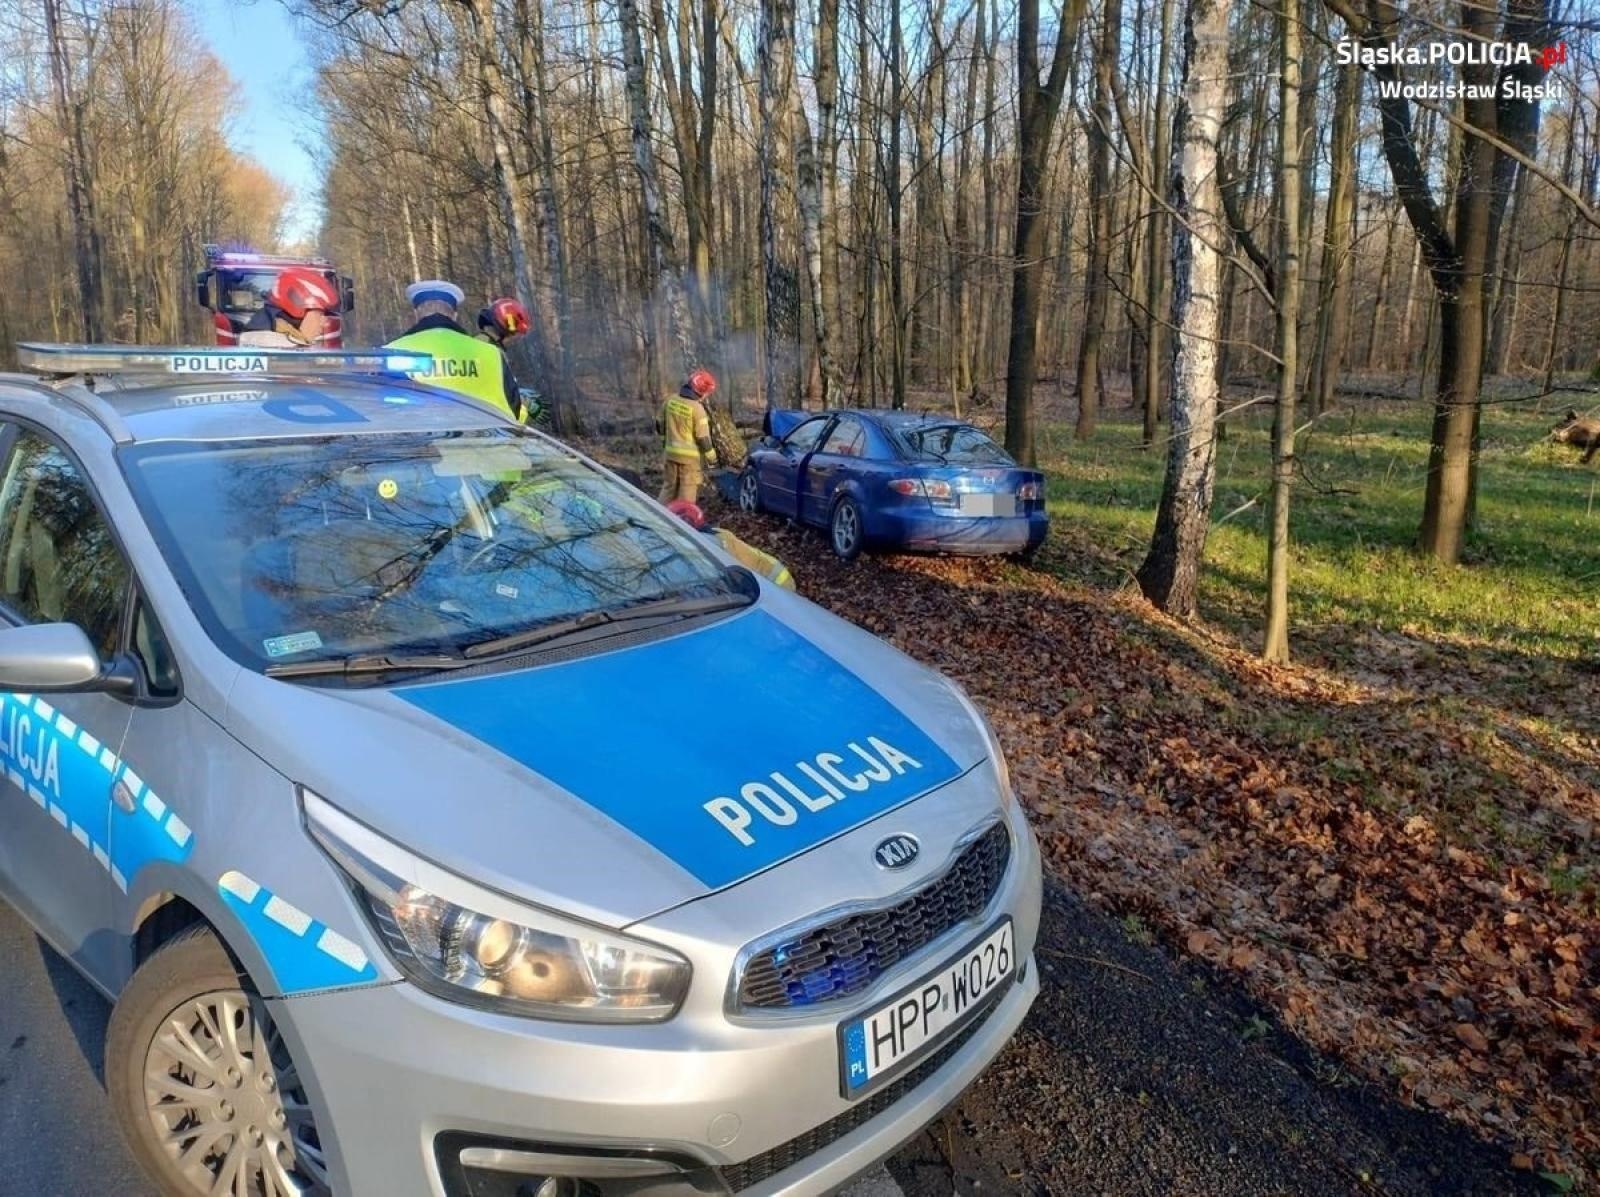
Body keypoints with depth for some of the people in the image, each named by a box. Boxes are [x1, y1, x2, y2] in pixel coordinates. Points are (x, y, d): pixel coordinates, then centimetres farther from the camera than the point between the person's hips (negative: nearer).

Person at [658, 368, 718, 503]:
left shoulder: (671, 400, 0)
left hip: (670, 452, 6)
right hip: (689, 456, -6)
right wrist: (711, 457, -4)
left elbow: (663, 425, 11)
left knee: (669, 485, 18)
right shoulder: (697, 408, -19)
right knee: (688, 489, 5)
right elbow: (703, 437, -15)